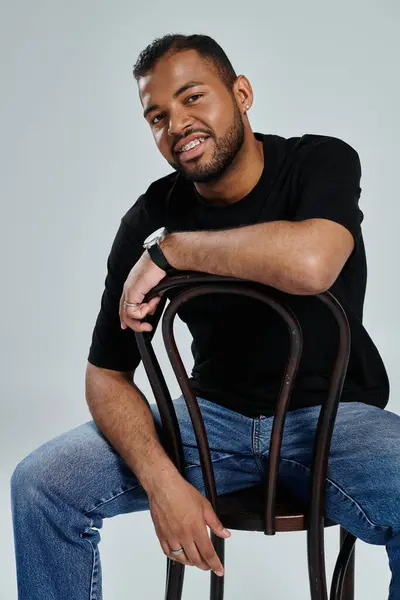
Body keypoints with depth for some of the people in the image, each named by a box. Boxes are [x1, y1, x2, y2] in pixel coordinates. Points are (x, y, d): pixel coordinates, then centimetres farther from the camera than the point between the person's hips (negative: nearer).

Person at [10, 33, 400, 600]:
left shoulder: (323, 161, -11)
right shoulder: (150, 219, -5)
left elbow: (310, 264, -36)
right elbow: (107, 375, -3)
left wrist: (166, 249, -22)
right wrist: (162, 480, -21)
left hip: (332, 411, -2)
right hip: (214, 414, 2)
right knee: (40, 483, -13)